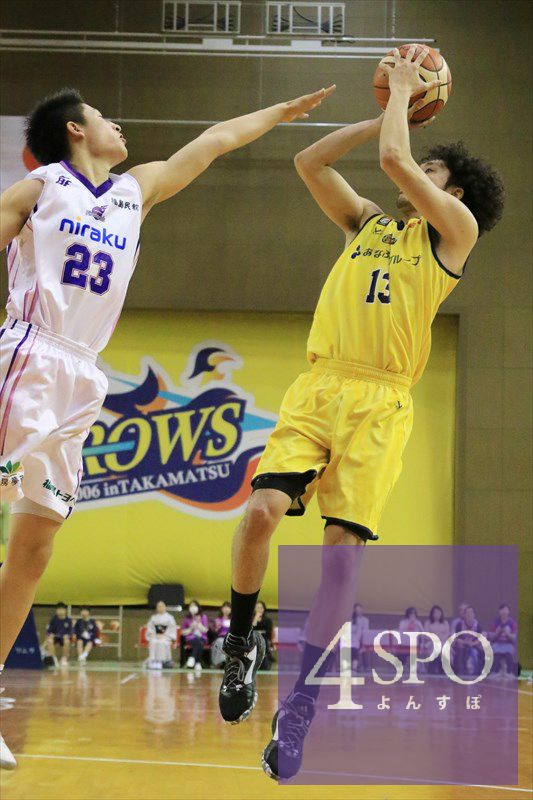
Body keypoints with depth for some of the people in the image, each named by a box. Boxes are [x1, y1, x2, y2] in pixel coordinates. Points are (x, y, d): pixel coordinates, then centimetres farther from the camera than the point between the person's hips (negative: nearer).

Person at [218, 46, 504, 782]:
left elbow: (393, 159, -6)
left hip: (380, 402, -4)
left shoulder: (455, 229, 5)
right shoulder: (367, 221, 23)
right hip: (317, 387, 4)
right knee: (262, 510, -16)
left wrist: (402, 96, 12)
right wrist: (392, 107, 20)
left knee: (343, 548, -7)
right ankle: (241, 645, 6)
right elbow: (308, 162, 20)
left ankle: (301, 707, 2)